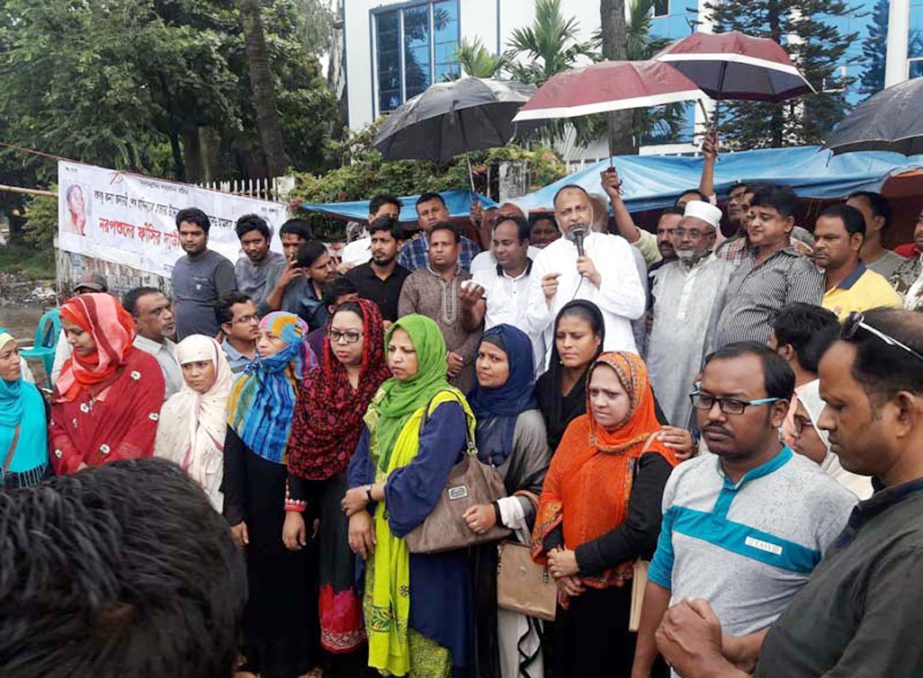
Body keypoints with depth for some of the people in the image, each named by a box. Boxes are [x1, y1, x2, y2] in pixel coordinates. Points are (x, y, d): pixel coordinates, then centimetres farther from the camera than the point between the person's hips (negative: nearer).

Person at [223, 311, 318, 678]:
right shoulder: (246, 386, 1)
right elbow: (234, 451, -2)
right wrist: (234, 511, -6)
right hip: (260, 503, 1)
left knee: (298, 575, 7)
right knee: (262, 575, 7)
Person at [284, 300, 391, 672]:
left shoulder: (389, 383, -9)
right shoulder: (315, 382, 3)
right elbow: (300, 449, 3)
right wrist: (294, 508, 1)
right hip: (333, 504, 3)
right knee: (339, 583, 10)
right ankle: (347, 666, 29)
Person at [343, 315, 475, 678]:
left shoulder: (445, 407, -15)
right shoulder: (384, 397, 8)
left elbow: (424, 476, -23)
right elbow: (361, 459, 7)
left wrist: (368, 494, -11)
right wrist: (358, 512, -8)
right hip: (382, 534, 7)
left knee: (423, 627, 4)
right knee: (383, 622, 15)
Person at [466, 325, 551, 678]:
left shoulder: (528, 421, -13)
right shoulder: (472, 408, 4)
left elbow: (541, 491, -12)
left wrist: (498, 511, -24)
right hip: (467, 539, 5)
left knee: (508, 629, 3)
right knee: (473, 626, 12)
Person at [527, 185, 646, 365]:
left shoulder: (617, 246, 6)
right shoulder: (545, 258, 5)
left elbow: (637, 307, -1)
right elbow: (534, 326, 4)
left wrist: (598, 279, -11)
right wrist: (546, 299, -14)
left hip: (616, 355, 0)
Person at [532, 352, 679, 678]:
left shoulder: (652, 453, -15)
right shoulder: (578, 430, 3)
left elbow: (642, 530, -23)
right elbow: (551, 492, 2)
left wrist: (579, 560, -18)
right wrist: (555, 553, -11)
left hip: (619, 591, -5)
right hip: (570, 584, 5)